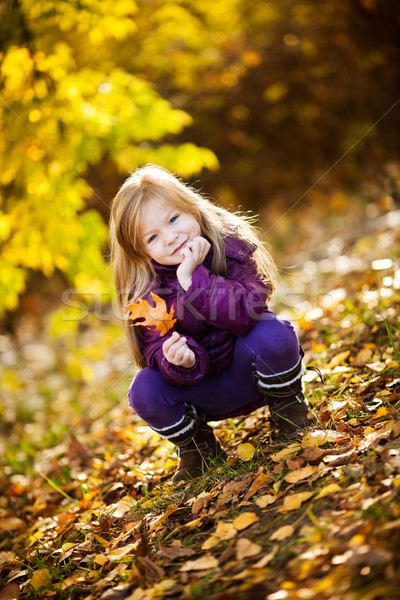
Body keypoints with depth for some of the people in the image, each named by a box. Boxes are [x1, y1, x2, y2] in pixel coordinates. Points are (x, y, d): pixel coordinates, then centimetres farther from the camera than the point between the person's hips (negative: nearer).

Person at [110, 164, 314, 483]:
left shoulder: (231, 247, -18)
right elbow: (155, 349, -17)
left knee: (272, 332, -32)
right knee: (144, 390, -24)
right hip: (204, 391, 2)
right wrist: (181, 361, -40)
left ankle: (288, 409, -2)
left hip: (248, 370, -2)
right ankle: (199, 448, 7)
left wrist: (193, 278, -37)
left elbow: (247, 313, -32)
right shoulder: (146, 292, -12)